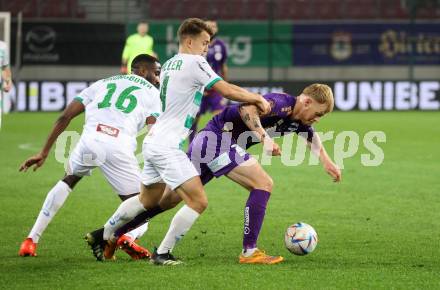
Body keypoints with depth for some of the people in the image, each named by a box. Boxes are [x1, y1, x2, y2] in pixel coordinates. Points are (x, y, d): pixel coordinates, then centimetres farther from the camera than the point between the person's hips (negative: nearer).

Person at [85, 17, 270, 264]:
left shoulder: (169, 64, 15)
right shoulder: (194, 63, -11)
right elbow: (228, 90, -13)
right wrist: (258, 99, 1)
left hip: (154, 142, 10)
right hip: (168, 148, -10)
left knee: (147, 200, 26)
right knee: (198, 201, -9)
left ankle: (104, 236, 35)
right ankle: (162, 253, -5)